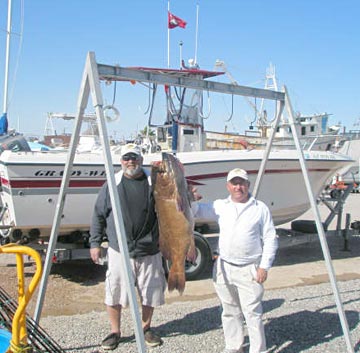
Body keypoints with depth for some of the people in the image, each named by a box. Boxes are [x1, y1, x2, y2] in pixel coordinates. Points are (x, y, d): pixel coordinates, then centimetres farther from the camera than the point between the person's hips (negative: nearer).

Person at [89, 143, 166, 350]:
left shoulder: (154, 183, -1)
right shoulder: (112, 185, 0)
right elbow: (98, 215, 5)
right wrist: (95, 243, 2)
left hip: (149, 251, 1)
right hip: (119, 250, 0)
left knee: (150, 294, 12)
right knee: (114, 294, 5)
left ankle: (146, 328, 34)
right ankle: (115, 332, 26)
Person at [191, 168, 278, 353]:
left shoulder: (260, 208, 0)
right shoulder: (220, 206, 6)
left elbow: (270, 239, 0)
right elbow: (197, 211, 5)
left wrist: (264, 266, -7)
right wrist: (192, 200, -18)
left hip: (249, 270, -3)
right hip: (224, 268, 3)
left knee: (253, 313, -2)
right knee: (230, 311, 15)